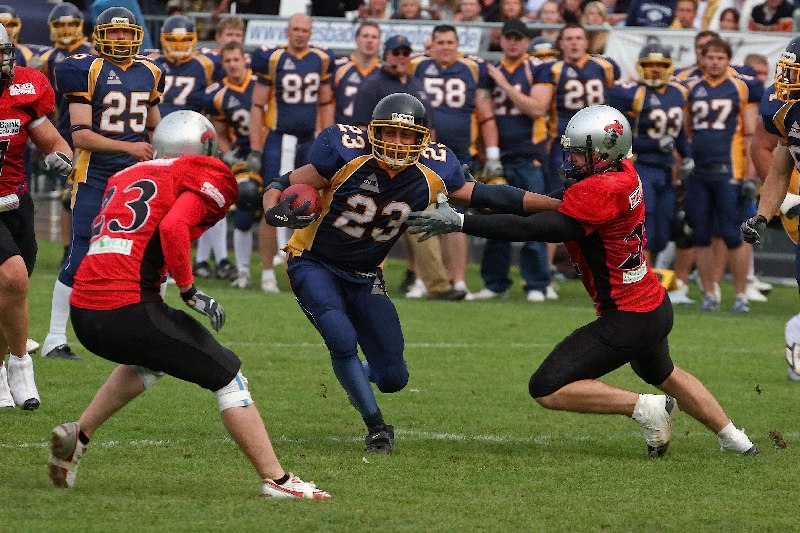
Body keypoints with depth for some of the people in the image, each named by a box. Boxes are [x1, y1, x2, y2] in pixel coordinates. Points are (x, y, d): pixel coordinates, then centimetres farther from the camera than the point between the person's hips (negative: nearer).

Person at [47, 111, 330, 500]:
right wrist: (190, 291, -6)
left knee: (148, 360, 36)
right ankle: (276, 480, 4)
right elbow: (173, 227, -13)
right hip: (128, 310, -7)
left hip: (82, 314, 7)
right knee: (226, 375, 7)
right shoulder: (204, 178, 4)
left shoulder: (124, 178, 25)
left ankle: (78, 435, 25)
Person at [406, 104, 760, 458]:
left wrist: (458, 222, -29)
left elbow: (531, 229, -29)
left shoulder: (598, 193, -28)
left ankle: (647, 409, -3)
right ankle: (736, 441, 48)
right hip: (657, 307, 10)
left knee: (547, 389, -10)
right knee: (664, 375, 37)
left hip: (627, 319, -10)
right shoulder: (625, 174, -1)